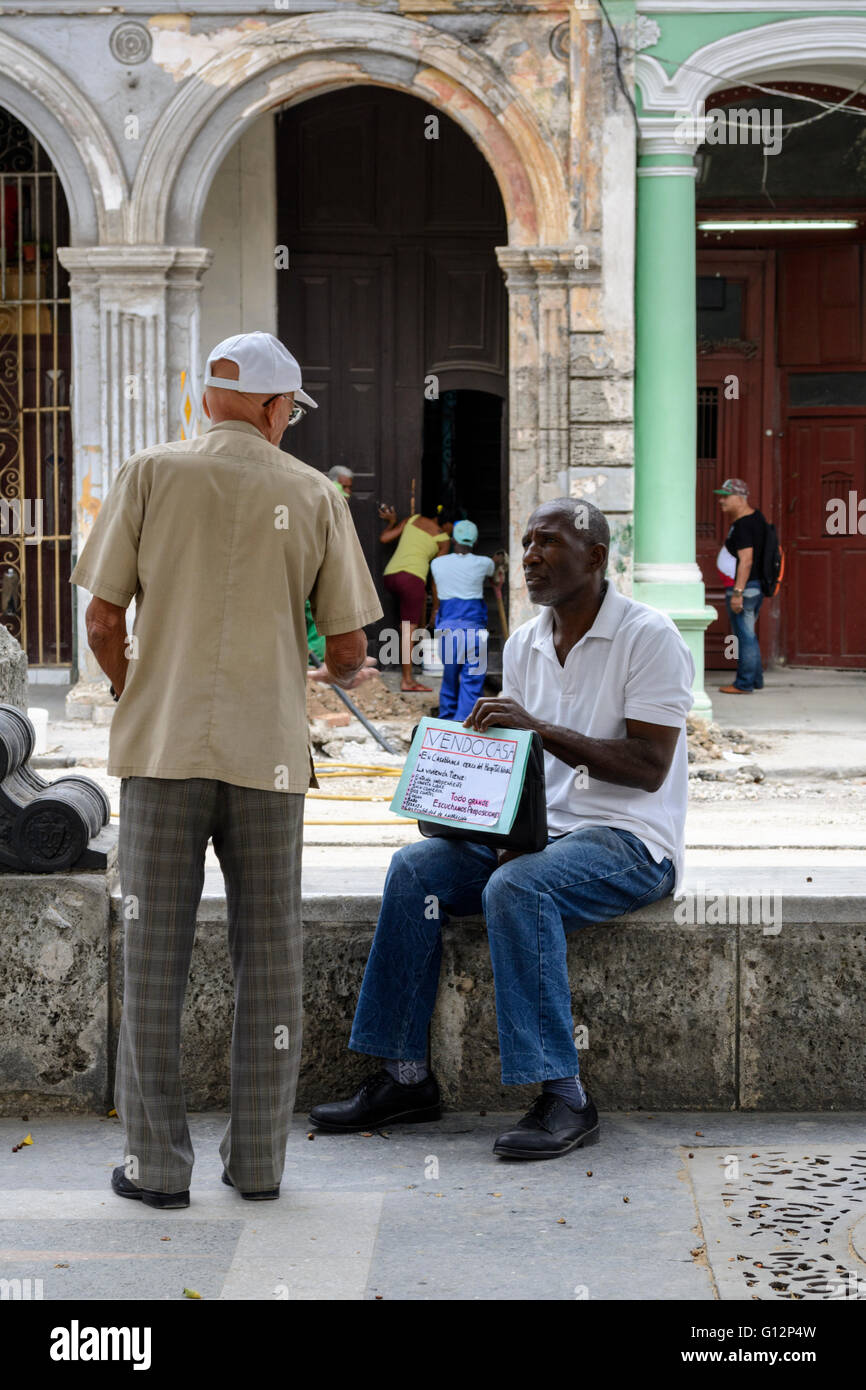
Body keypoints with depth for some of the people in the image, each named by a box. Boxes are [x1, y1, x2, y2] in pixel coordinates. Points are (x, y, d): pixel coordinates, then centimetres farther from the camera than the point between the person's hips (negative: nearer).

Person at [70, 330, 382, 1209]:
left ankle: (156, 1163, 6)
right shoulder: (313, 495, 3)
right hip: (268, 751, 0)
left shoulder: (149, 475, 1)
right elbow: (347, 651, 2)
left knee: (154, 956, 5)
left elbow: (103, 621, -1)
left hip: (163, 745, 0)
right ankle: (258, 1159, 13)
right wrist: (339, 673, 26)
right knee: (267, 956, 9)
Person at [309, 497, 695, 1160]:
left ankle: (563, 1098, -31)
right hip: (536, 833, 7)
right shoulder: (523, 645, 13)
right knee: (415, 868, -14)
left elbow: (649, 767, -17)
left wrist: (538, 727, -24)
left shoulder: (649, 635, -9)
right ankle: (405, 1075, -11)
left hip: (630, 841, -7)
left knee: (516, 888, -34)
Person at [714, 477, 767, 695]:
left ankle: (744, 683, -1)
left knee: (744, 636, -5)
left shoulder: (742, 525, -19)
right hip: (758, 586, 10)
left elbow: (746, 560, -25)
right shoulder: (756, 516, 11)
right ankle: (756, 679, 25)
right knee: (748, 634, 19)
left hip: (744, 587, -10)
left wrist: (737, 592, -27)